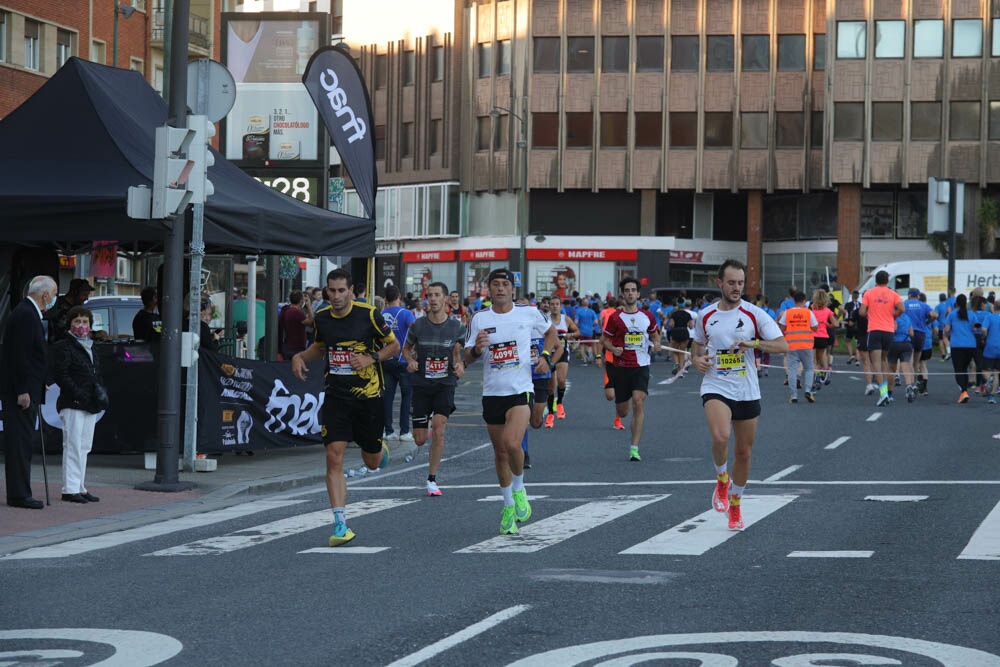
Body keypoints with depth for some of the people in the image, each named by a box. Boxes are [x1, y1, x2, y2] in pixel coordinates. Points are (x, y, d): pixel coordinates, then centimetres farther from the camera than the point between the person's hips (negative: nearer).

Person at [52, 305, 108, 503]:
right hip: (72, 405, -8)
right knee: (73, 446, -9)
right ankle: (70, 489, -7)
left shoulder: (89, 348, 20)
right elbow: (60, 375, -13)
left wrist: (100, 394, 6)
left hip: (90, 406, 8)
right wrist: (78, 394, -20)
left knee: (84, 447, 10)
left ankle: (79, 487, 16)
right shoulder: (64, 347, -5)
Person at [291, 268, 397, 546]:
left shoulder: (368, 314, -9)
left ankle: (380, 448, 51)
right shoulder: (322, 318, 3)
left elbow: (394, 345, 1)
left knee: (372, 462, 11)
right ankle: (340, 523, -12)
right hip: (336, 396, 2)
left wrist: (371, 358, -14)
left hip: (368, 395, -2)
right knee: (334, 457, -13)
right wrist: (300, 357, 4)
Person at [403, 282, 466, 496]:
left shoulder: (457, 327, -2)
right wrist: (410, 361, -8)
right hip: (421, 383, 1)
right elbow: (406, 348, 13)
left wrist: (459, 365, -9)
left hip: (445, 384, -1)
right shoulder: (418, 326, -3)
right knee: (420, 439, 1)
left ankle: (432, 478, -8)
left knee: (438, 429, -19)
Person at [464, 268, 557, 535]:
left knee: (512, 443, -24)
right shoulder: (480, 319, 3)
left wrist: (545, 355, 2)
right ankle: (508, 506, 27)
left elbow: (550, 332, 20)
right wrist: (476, 349, -17)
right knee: (500, 453, 10)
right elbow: (467, 359, 6)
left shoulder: (529, 314, 0)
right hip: (492, 393, 3)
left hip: (520, 391, -3)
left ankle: (519, 488, 4)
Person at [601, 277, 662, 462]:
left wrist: (657, 343, -2)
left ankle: (634, 447, -16)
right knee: (622, 411, 6)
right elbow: (604, 339, 5)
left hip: (641, 366, 0)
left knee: (638, 402, -18)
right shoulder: (615, 317, -1)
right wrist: (613, 349, -15)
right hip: (620, 366, 0)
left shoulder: (647, 316, 4)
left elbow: (654, 333, 20)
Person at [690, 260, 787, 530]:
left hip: (747, 392, 1)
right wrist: (697, 360, -2)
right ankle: (722, 480, 1)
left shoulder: (754, 314, -3)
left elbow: (782, 345, -8)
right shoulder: (705, 317, 4)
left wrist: (752, 343, -22)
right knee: (720, 437, -28)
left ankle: (735, 503, 29)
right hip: (716, 388, -1)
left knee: (744, 452, 8)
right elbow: (697, 345, 21)